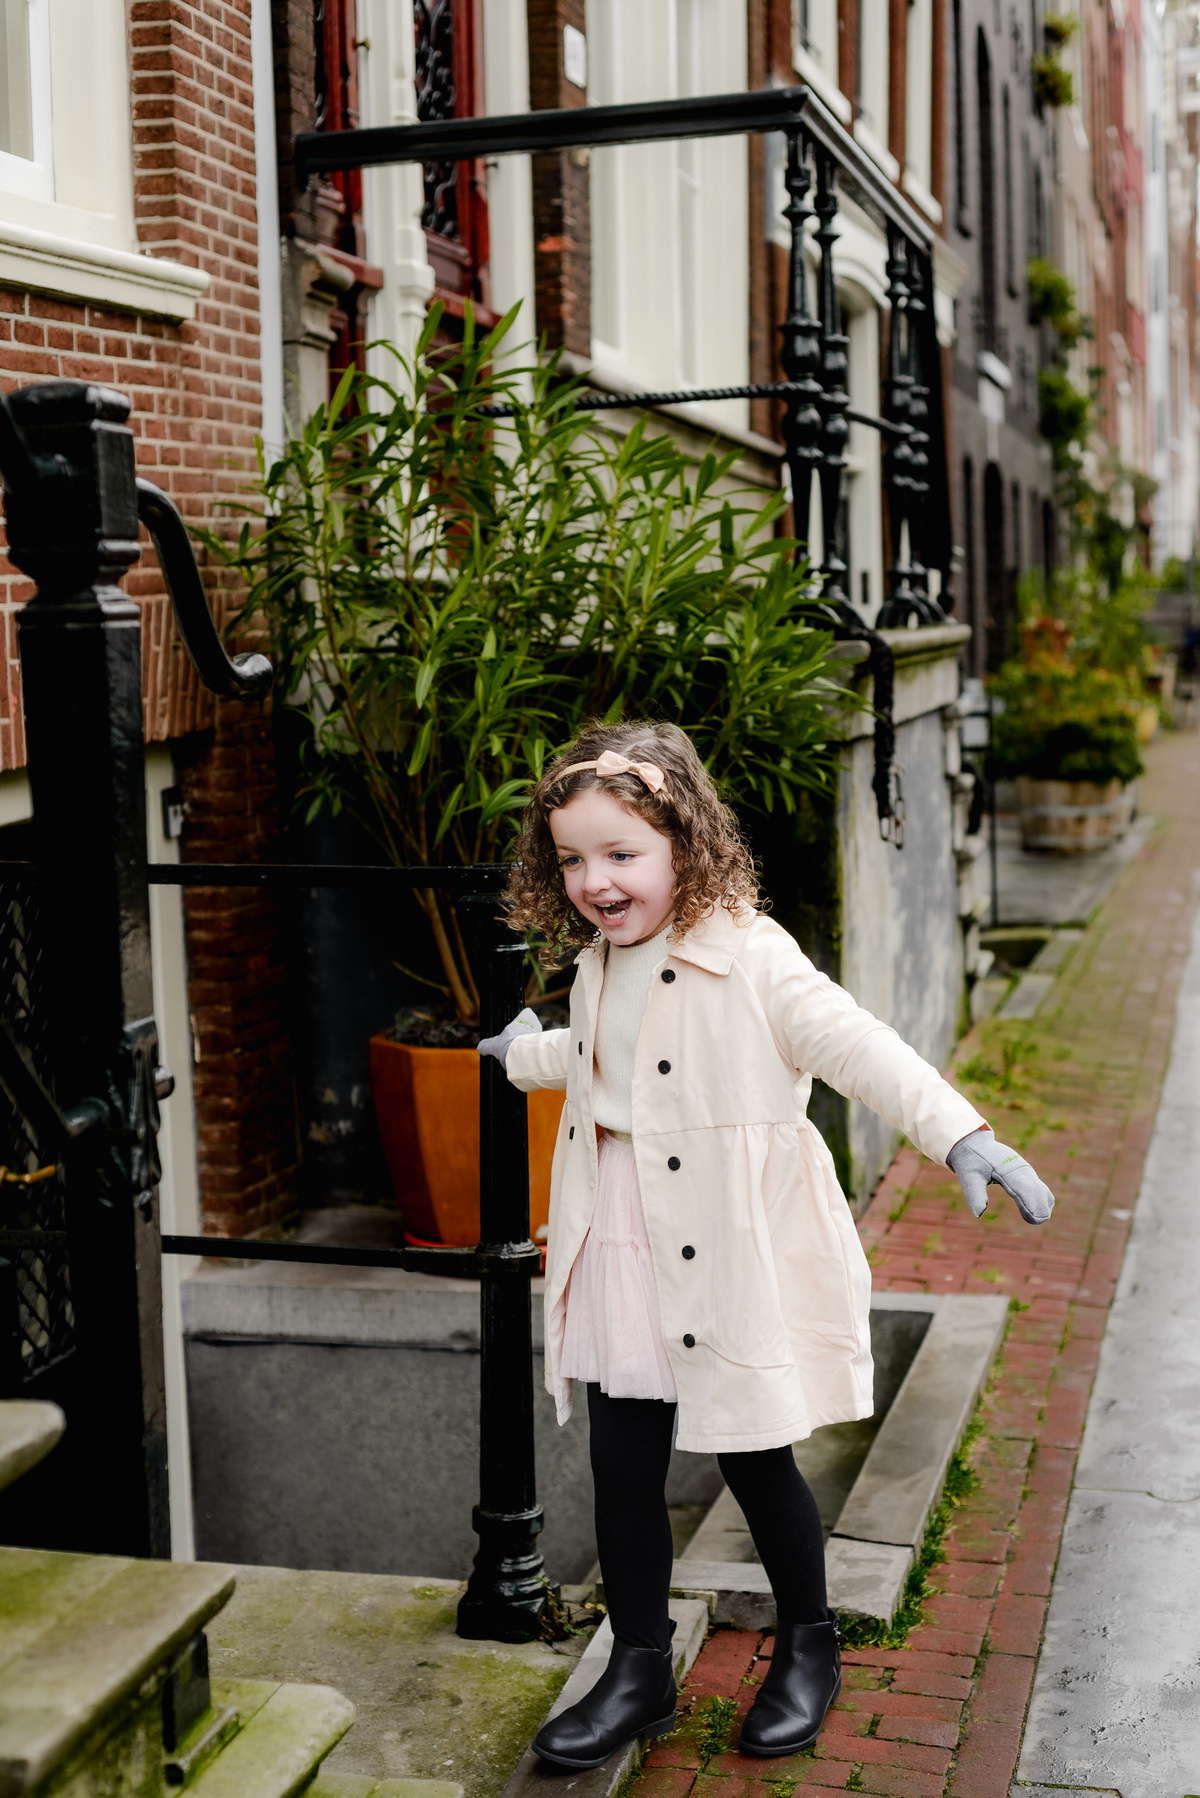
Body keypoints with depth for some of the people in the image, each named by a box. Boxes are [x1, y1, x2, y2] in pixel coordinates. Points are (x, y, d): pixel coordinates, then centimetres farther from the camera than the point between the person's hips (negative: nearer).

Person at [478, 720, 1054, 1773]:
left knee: (756, 1462, 7)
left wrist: (965, 1137, -33)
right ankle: (640, 1672, 26)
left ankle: (808, 1648, 31)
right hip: (620, 1254, 6)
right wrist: (529, 1057, 49)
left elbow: (855, 1045, -22)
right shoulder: (600, 967, 8)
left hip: (729, 1261, -6)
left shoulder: (749, 957, -16)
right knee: (623, 1469, 9)